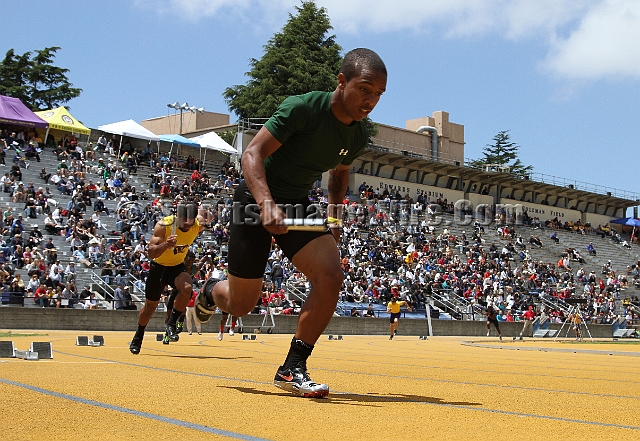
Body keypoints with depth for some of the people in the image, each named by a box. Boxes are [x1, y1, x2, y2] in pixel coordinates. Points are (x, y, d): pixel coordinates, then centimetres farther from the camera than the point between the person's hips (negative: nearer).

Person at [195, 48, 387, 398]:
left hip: (298, 206, 5)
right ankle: (210, 293, 43)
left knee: (330, 276, -20)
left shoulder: (358, 138, -2)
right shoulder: (303, 108, -23)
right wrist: (267, 203, -42)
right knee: (240, 305, 3)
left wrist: (334, 216, 6)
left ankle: (292, 369, -7)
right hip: (257, 200, -5)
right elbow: (252, 153, -27)